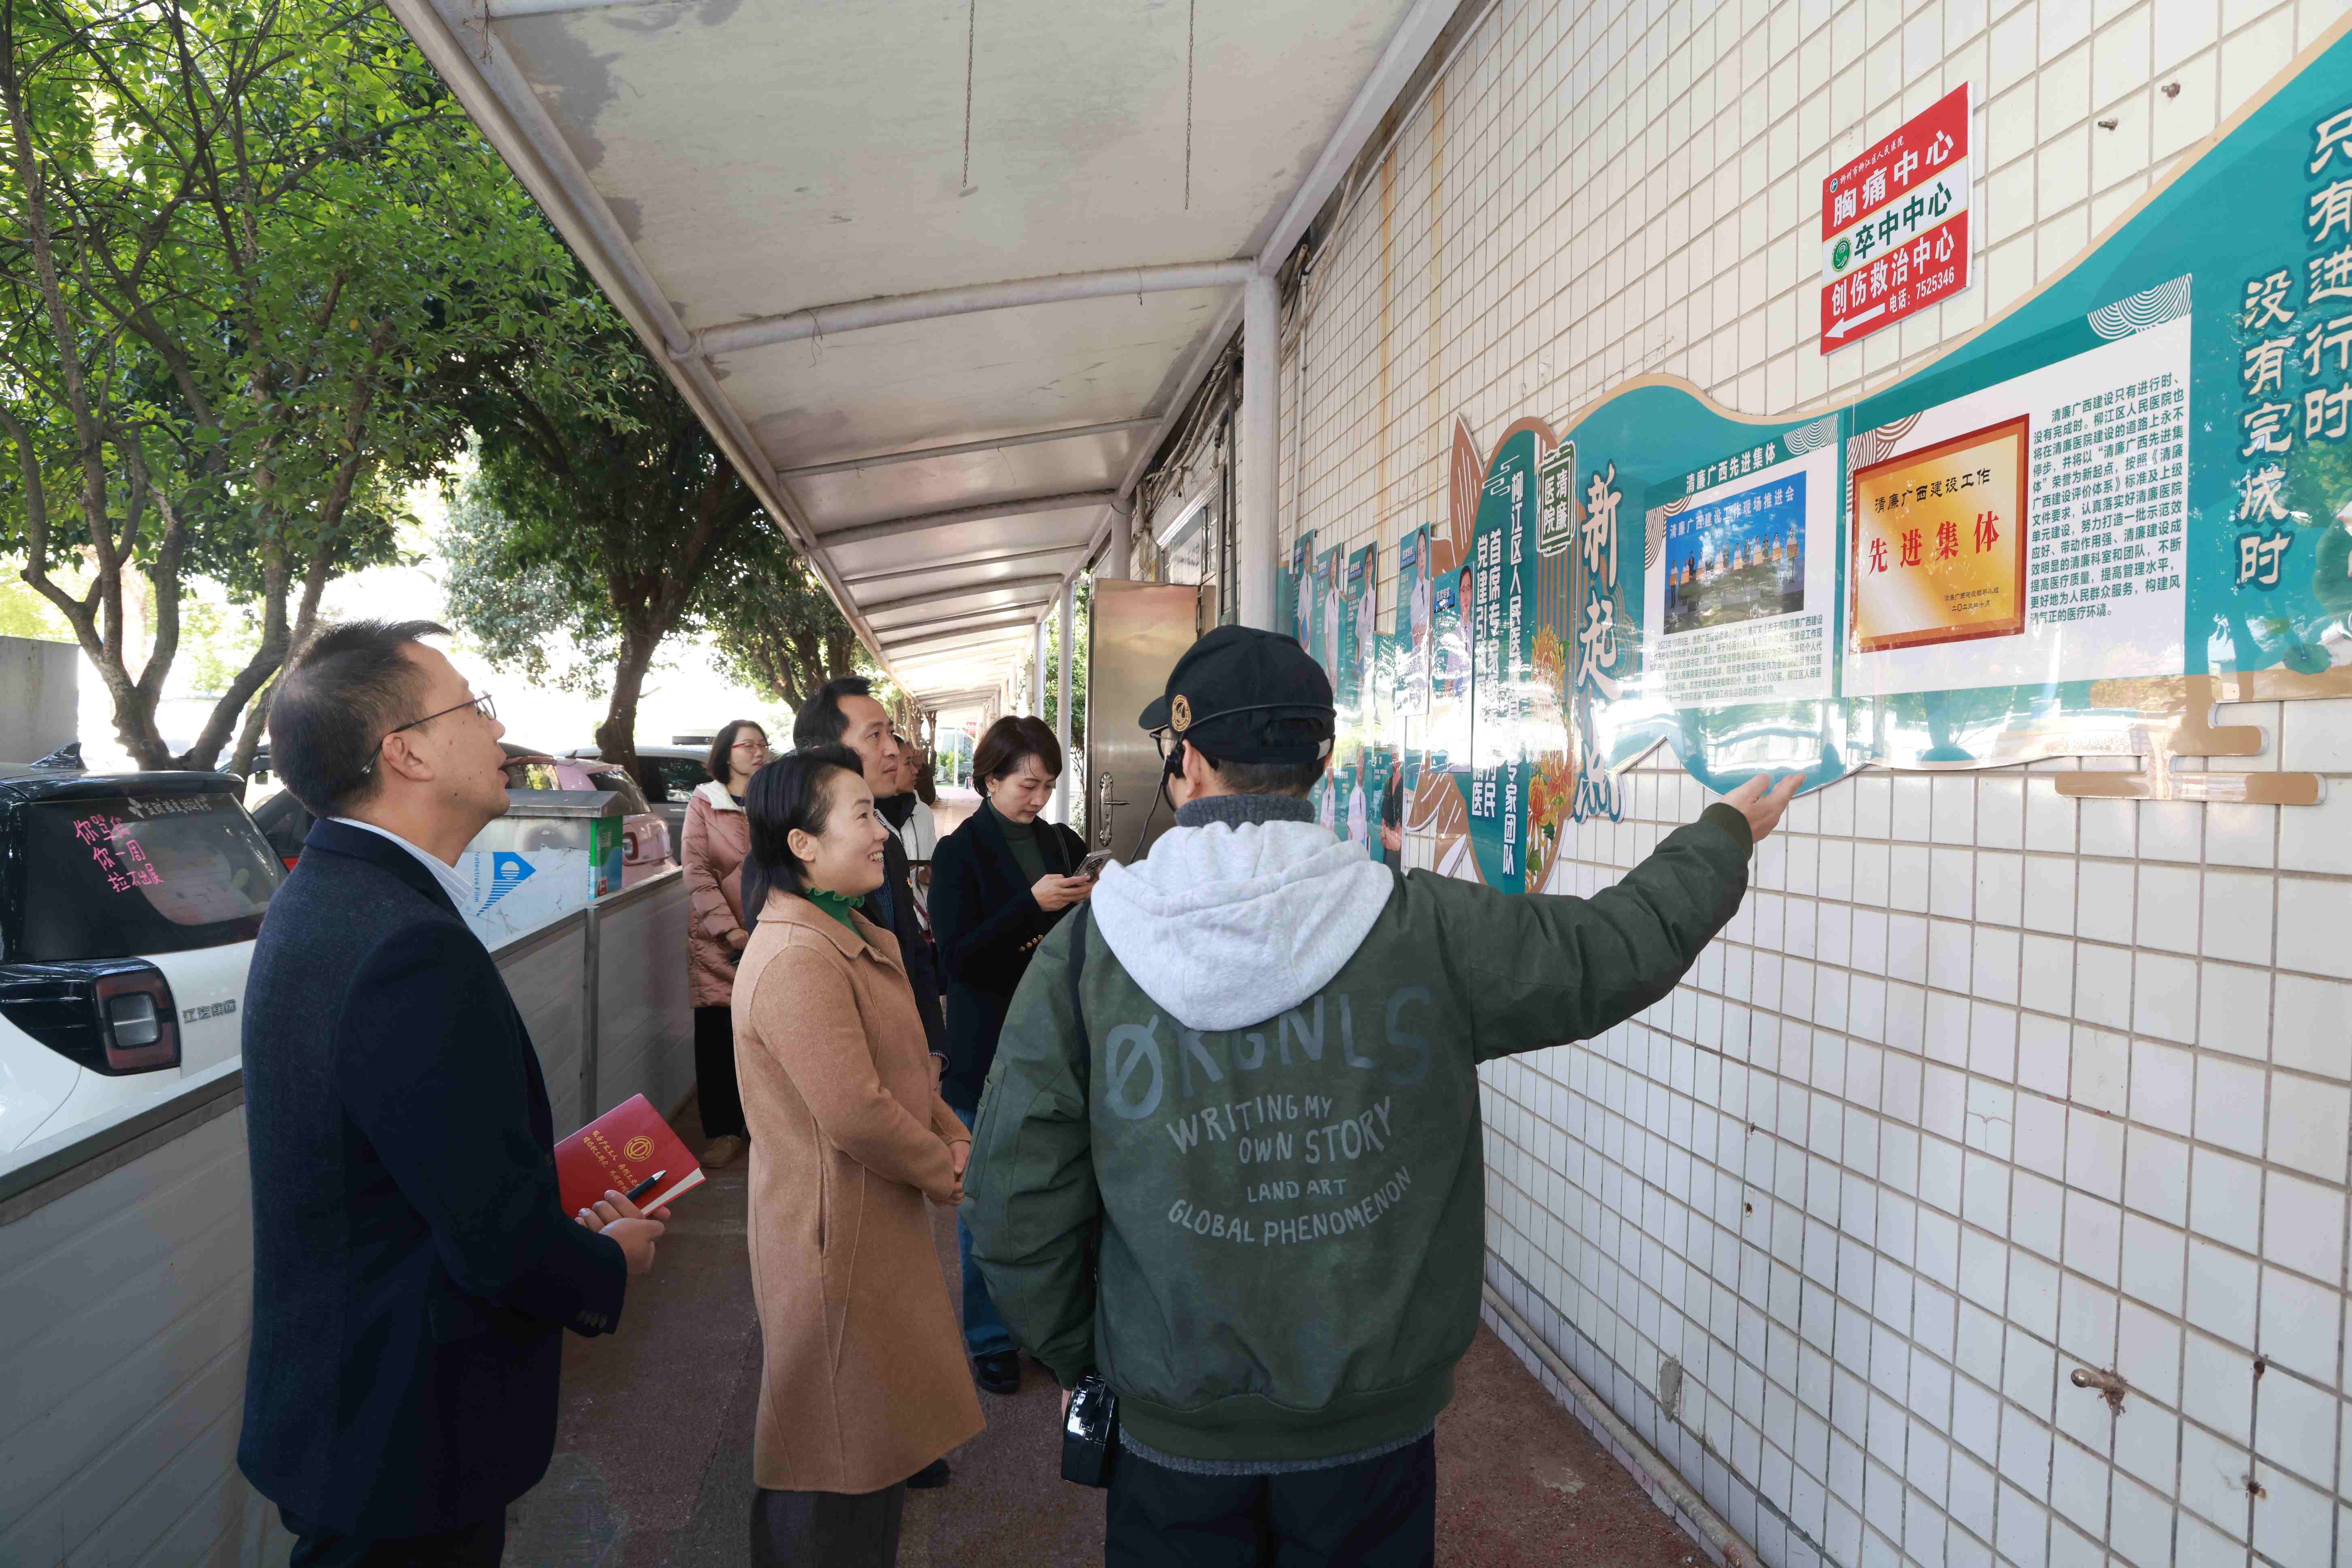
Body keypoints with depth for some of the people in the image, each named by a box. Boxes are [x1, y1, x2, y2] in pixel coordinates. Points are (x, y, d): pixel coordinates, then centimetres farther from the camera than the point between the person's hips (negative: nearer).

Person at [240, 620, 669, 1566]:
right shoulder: (415, 950, -31)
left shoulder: (322, 898, 2)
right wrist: (611, 1264, -9)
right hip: (408, 1445, -9)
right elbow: (501, 1246, -29)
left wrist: (567, 1225, 9)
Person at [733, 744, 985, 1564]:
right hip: (835, 1233, -10)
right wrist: (945, 1171, -14)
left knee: (874, 1420, 26)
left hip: (877, 1221, 10)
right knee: (836, 1454, 9)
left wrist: (953, 1136, -1)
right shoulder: (797, 959, -27)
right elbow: (856, 1112, -29)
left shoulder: (854, 936, 8)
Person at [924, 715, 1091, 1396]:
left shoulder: (1065, 845, 7)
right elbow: (955, 957, -15)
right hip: (990, 1053, -4)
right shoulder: (960, 853, -7)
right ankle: (989, 1336, 25)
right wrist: (1032, 905, -24)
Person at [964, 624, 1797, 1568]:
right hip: (1375, 1420, 1)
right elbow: (1619, 949, -4)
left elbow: (1019, 1208, -12)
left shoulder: (1081, 956, -17)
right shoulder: (1424, 930, -18)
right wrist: (1726, 836, 16)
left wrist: (1078, 1358, 7)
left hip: (1177, 1428, 0)